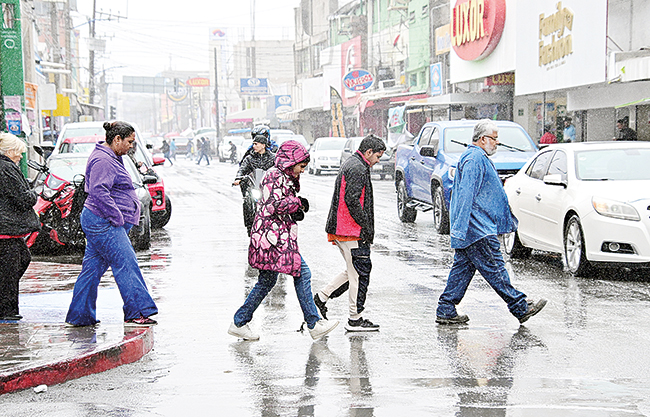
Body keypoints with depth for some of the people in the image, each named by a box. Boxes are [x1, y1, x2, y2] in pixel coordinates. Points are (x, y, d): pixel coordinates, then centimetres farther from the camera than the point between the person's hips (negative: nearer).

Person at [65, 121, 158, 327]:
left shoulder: (111, 159, 19)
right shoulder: (102, 160, -15)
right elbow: (98, 191, -24)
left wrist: (119, 218, 20)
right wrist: (117, 217, -21)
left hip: (100, 224, 11)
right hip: (104, 224, -11)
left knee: (93, 267, 10)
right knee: (126, 264, -10)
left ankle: (79, 316, 13)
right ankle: (136, 312, -8)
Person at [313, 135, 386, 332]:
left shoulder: (351, 164, 19)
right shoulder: (358, 168, -15)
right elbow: (352, 200, -23)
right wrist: (366, 226, -17)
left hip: (342, 229, 11)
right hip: (352, 231, -11)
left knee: (354, 271, 18)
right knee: (360, 273, -4)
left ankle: (322, 296, 18)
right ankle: (355, 319, 1)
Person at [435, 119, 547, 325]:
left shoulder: (477, 158, 21)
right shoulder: (474, 159, -15)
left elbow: (491, 196, 30)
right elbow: (466, 195, -23)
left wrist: (500, 221, 34)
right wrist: (460, 229, -27)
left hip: (476, 228, 11)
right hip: (477, 230, -11)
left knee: (463, 268, 9)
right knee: (494, 269, -4)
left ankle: (445, 311, 9)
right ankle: (521, 307, 1)